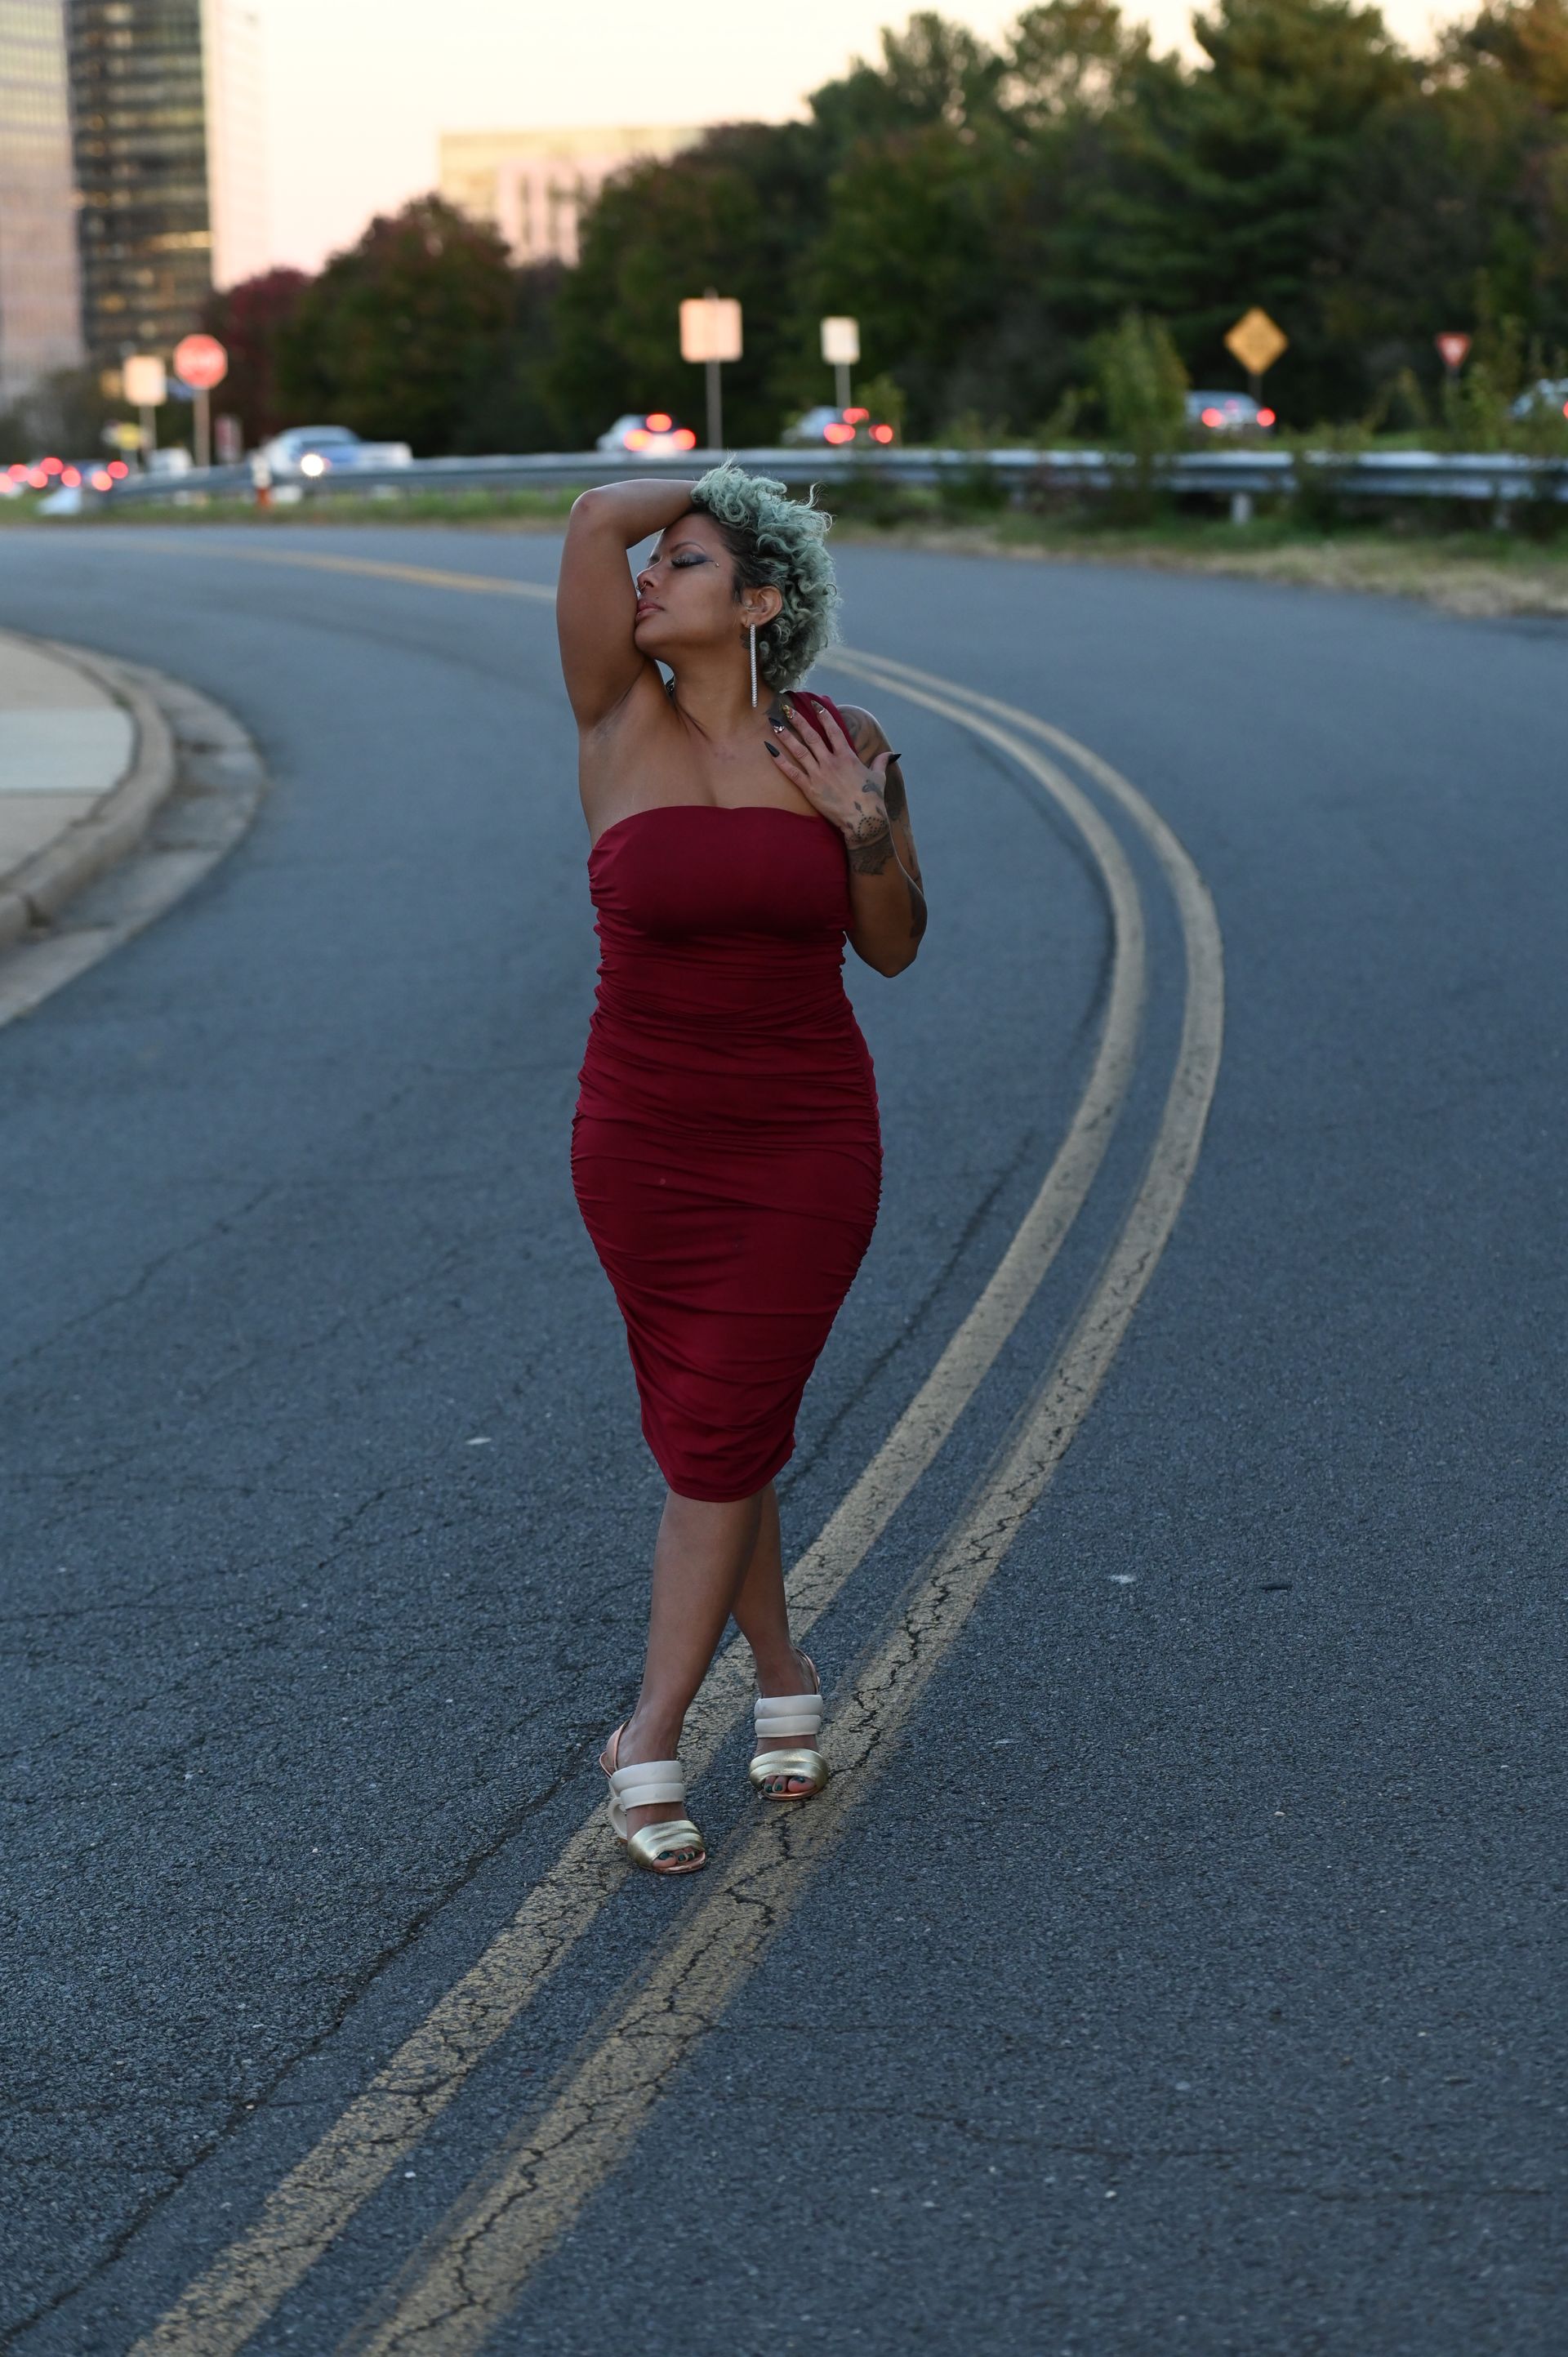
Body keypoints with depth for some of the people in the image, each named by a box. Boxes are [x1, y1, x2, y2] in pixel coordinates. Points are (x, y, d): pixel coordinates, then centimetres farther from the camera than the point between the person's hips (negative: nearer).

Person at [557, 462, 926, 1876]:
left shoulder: (843, 747, -3)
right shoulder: (622, 722, -6)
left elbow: (895, 948, 2)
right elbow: (598, 515, -17)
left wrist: (866, 831, -15)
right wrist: (714, 491, 0)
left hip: (808, 1147, -1)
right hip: (645, 1142, 1)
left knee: (726, 1431, -3)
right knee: (715, 1429, 12)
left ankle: (652, 1738, 9)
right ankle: (783, 1677, 33)